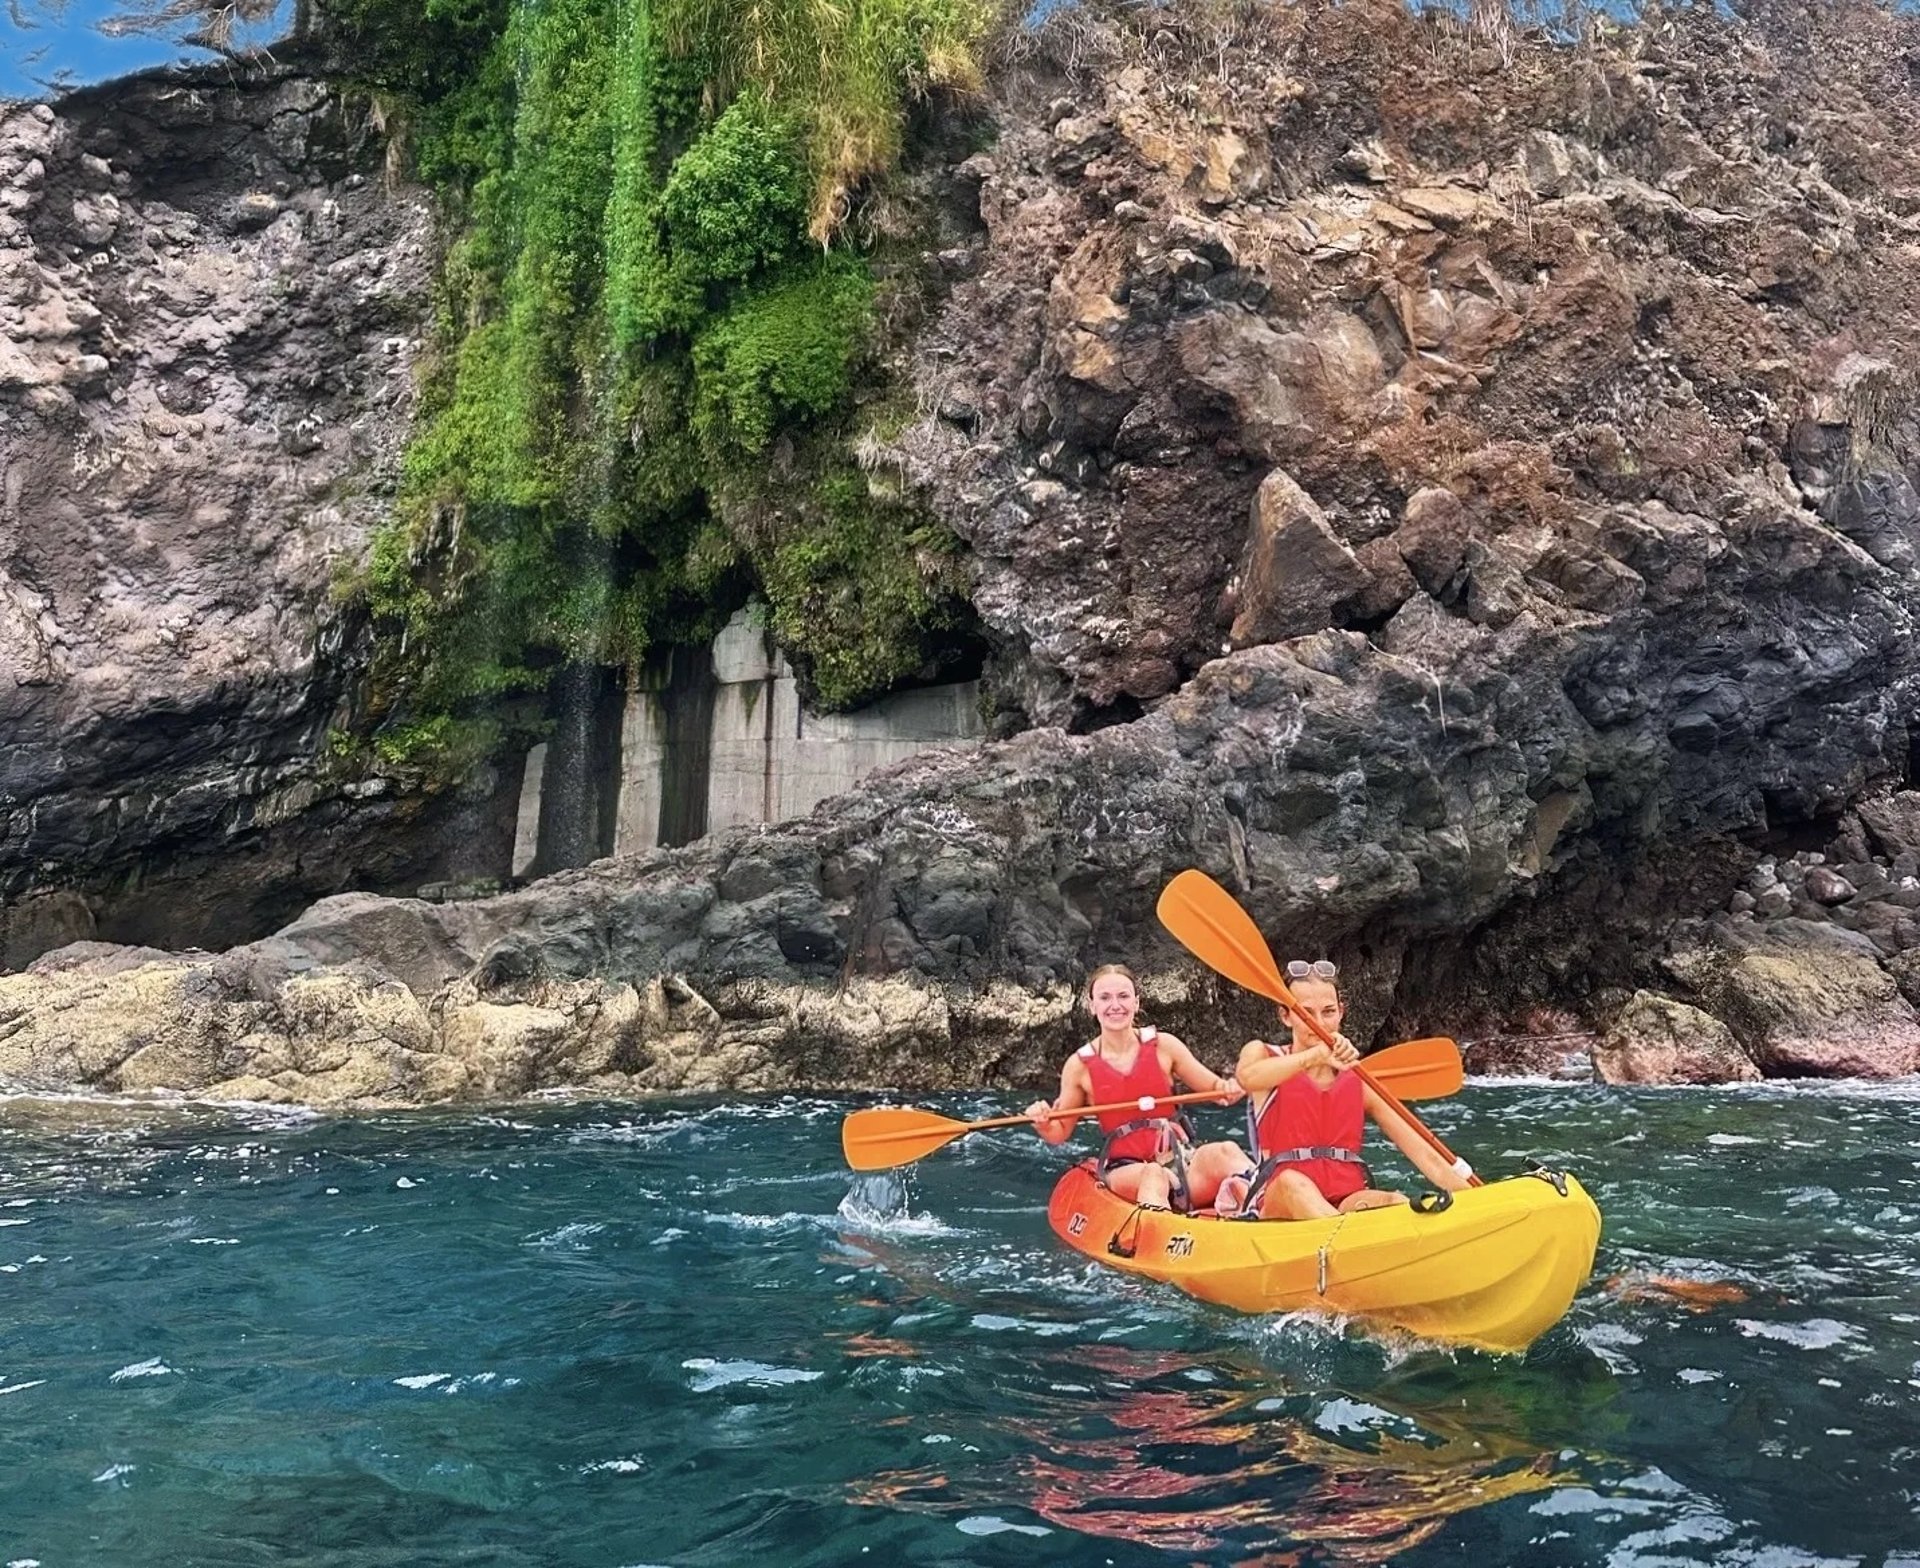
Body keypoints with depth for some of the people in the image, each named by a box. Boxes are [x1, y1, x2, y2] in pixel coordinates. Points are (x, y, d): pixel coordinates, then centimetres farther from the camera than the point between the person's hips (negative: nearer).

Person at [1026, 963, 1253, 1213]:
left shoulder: (1164, 1046, 5)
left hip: (1179, 1155, 2)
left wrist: (1227, 1089, -12)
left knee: (1225, 1152, -30)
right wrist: (1043, 1124, -11)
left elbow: (1214, 1088, 11)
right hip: (1124, 1168, -2)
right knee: (1153, 1174, -38)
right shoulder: (1079, 1066, 3)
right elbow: (1059, 1134, 11)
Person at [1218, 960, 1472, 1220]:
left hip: (1349, 1202, 3)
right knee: (1292, 1183, -36)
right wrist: (1315, 1056, -35)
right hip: (1279, 1203, -2)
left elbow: (1426, 1157, 9)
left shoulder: (1360, 1080, 14)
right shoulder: (1263, 1054, 8)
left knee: (1399, 1204, -29)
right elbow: (1247, 1077, -20)